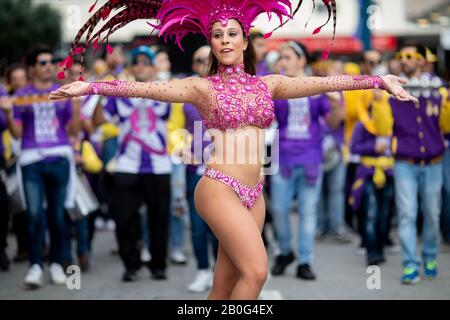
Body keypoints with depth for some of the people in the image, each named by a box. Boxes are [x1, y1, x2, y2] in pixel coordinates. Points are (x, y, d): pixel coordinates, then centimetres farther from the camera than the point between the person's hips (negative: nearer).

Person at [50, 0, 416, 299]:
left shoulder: (268, 84, 10)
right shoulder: (202, 88, -1)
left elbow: (324, 82, 4)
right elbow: (144, 88, -11)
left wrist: (380, 80, -2)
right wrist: (89, 86, -21)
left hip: (253, 194, 5)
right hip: (219, 189, -5)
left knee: (226, 285, 7)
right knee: (256, 271, -16)